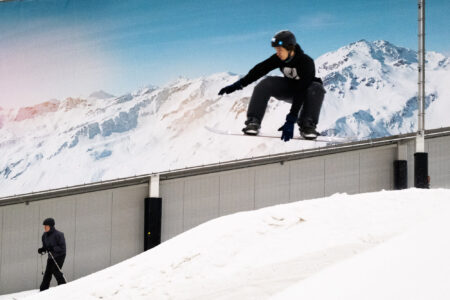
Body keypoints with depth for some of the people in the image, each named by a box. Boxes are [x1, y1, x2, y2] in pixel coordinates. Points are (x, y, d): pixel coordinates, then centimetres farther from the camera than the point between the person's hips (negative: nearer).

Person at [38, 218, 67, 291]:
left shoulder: (58, 235, -17)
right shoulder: (45, 235, 5)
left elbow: (62, 247, -20)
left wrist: (53, 248, -32)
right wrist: (42, 249, -7)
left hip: (59, 256, -7)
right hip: (51, 257, 7)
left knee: (55, 271, -15)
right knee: (47, 273, 3)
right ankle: (43, 290, 7)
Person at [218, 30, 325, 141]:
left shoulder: (306, 62, -31)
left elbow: (301, 91, -38)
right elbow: (259, 70, -13)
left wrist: (291, 120, -44)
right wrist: (238, 85, -23)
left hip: (305, 93, -4)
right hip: (288, 90, 4)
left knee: (317, 88, -38)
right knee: (266, 83, -23)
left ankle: (307, 125, -33)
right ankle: (253, 122, -28)